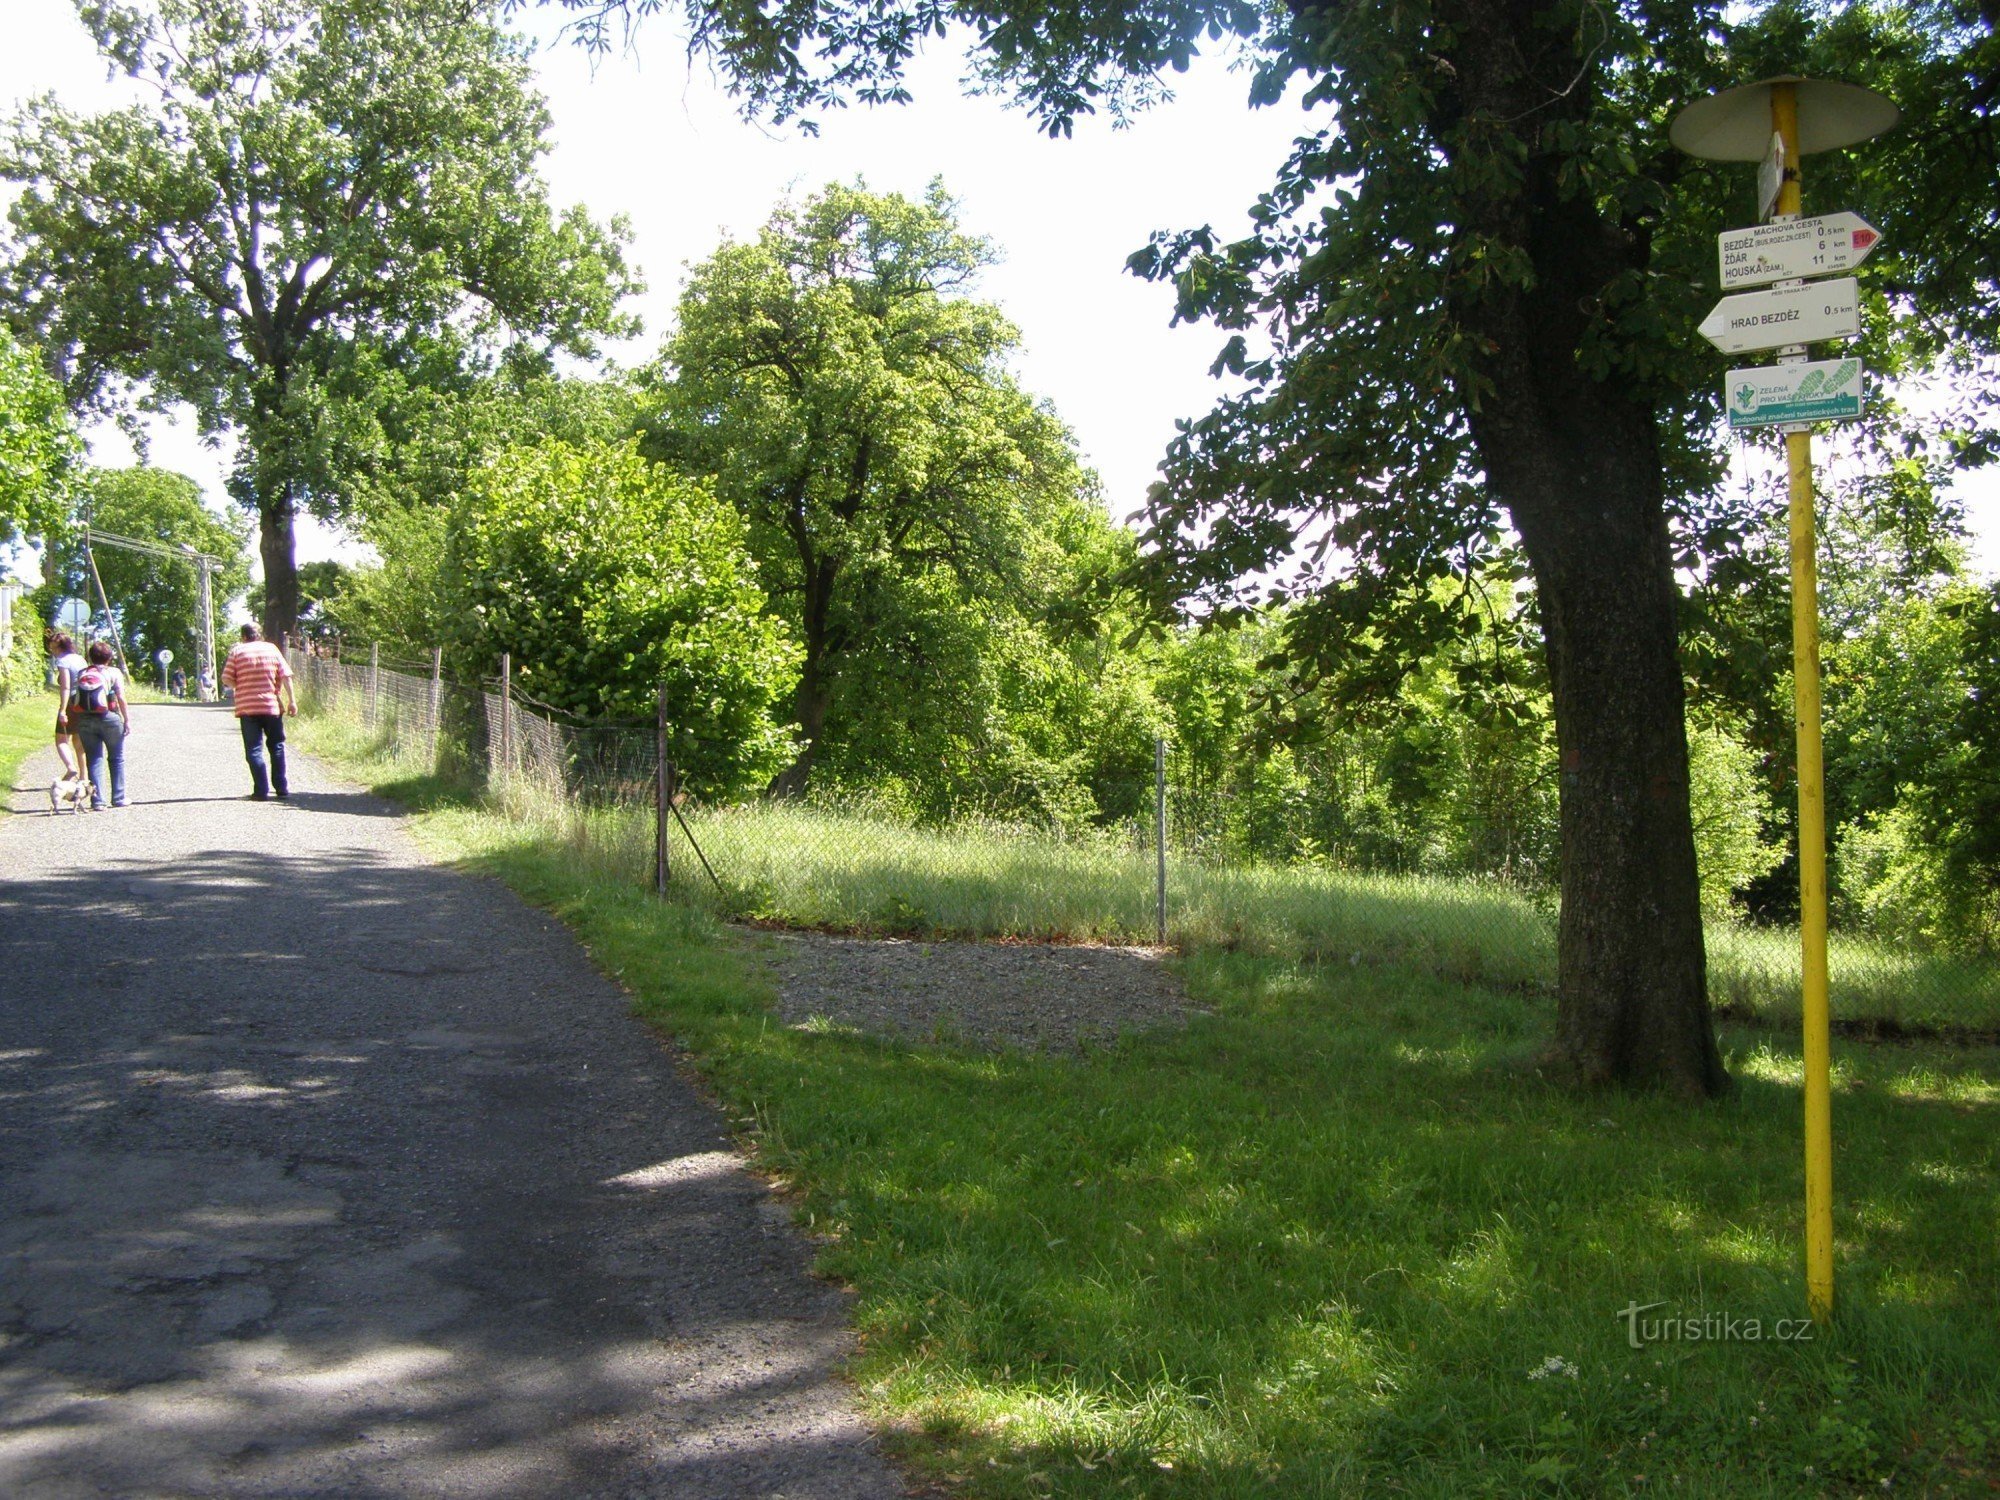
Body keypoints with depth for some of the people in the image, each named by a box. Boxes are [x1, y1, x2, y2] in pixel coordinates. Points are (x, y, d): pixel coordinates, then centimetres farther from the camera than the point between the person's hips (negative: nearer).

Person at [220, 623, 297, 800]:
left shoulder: (237, 651, 1)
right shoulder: (272, 649, 5)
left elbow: (227, 680, -4)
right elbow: (285, 676, 1)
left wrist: (239, 686, 15)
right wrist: (291, 700, 3)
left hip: (247, 707, -2)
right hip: (272, 705, 2)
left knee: (254, 750, 1)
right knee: (276, 745, 14)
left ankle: (262, 790, -5)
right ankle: (281, 787, 15)